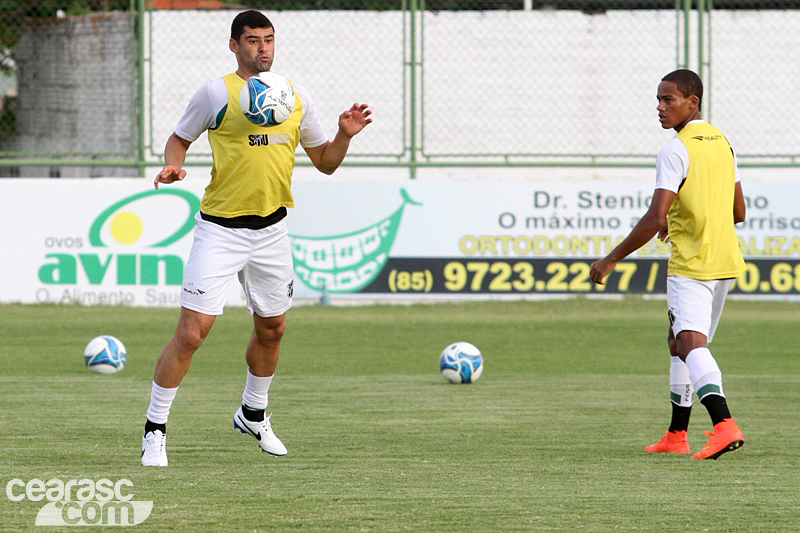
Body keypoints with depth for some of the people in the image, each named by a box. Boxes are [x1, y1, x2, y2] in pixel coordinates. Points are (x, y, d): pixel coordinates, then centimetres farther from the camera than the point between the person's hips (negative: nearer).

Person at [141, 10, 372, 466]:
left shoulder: (297, 98, 7)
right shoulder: (218, 93, -6)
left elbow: (326, 162, 14)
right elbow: (180, 138, 5)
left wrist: (345, 136, -5)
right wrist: (173, 166, -15)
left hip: (272, 228, 5)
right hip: (220, 229, -5)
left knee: (272, 327, 17)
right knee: (192, 332, -12)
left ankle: (254, 415, 41)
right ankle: (155, 431, -4)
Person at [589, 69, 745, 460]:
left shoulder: (676, 151, -13)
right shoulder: (722, 144, 13)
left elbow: (654, 219, -19)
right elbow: (738, 212, 20)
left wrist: (612, 259, -12)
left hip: (691, 265, -9)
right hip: (725, 262, 9)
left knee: (691, 344, -20)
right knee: (679, 343, 21)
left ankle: (724, 426, -39)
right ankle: (676, 435, 27)